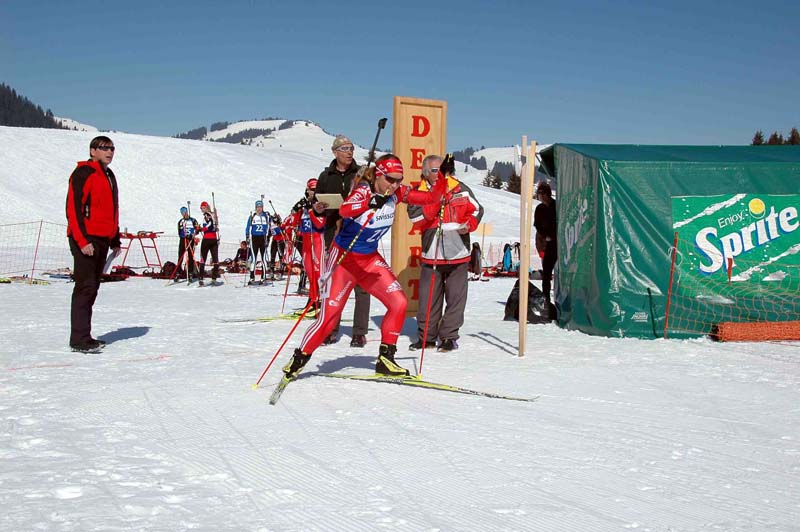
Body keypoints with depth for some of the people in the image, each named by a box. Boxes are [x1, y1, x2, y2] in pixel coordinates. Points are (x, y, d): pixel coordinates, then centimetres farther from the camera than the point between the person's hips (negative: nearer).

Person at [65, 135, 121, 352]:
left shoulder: (109, 176, 20)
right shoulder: (83, 173, -8)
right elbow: (73, 208, -15)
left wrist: (115, 240, 21)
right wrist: (82, 240, -21)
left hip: (102, 240, 9)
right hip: (85, 239, -9)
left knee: (92, 287, 10)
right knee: (85, 287, -11)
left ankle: (83, 336, 16)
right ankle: (79, 339, -9)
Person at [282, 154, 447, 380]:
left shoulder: (396, 193, -5)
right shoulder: (363, 191, -23)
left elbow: (430, 197, -2)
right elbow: (344, 210, -43)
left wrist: (442, 180, -20)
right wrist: (370, 204, -60)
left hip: (370, 259, 6)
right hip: (343, 258, -6)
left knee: (399, 303, -8)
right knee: (329, 317, -8)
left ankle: (385, 359, 5)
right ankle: (299, 359, 13)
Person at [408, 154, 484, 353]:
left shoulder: (460, 189, 1)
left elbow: (476, 209, 11)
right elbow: (416, 218, -14)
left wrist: (469, 224, -8)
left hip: (458, 253, 0)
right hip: (431, 254, 0)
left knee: (456, 297, 3)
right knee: (428, 297, 6)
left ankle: (449, 336, 14)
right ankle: (426, 335, 19)